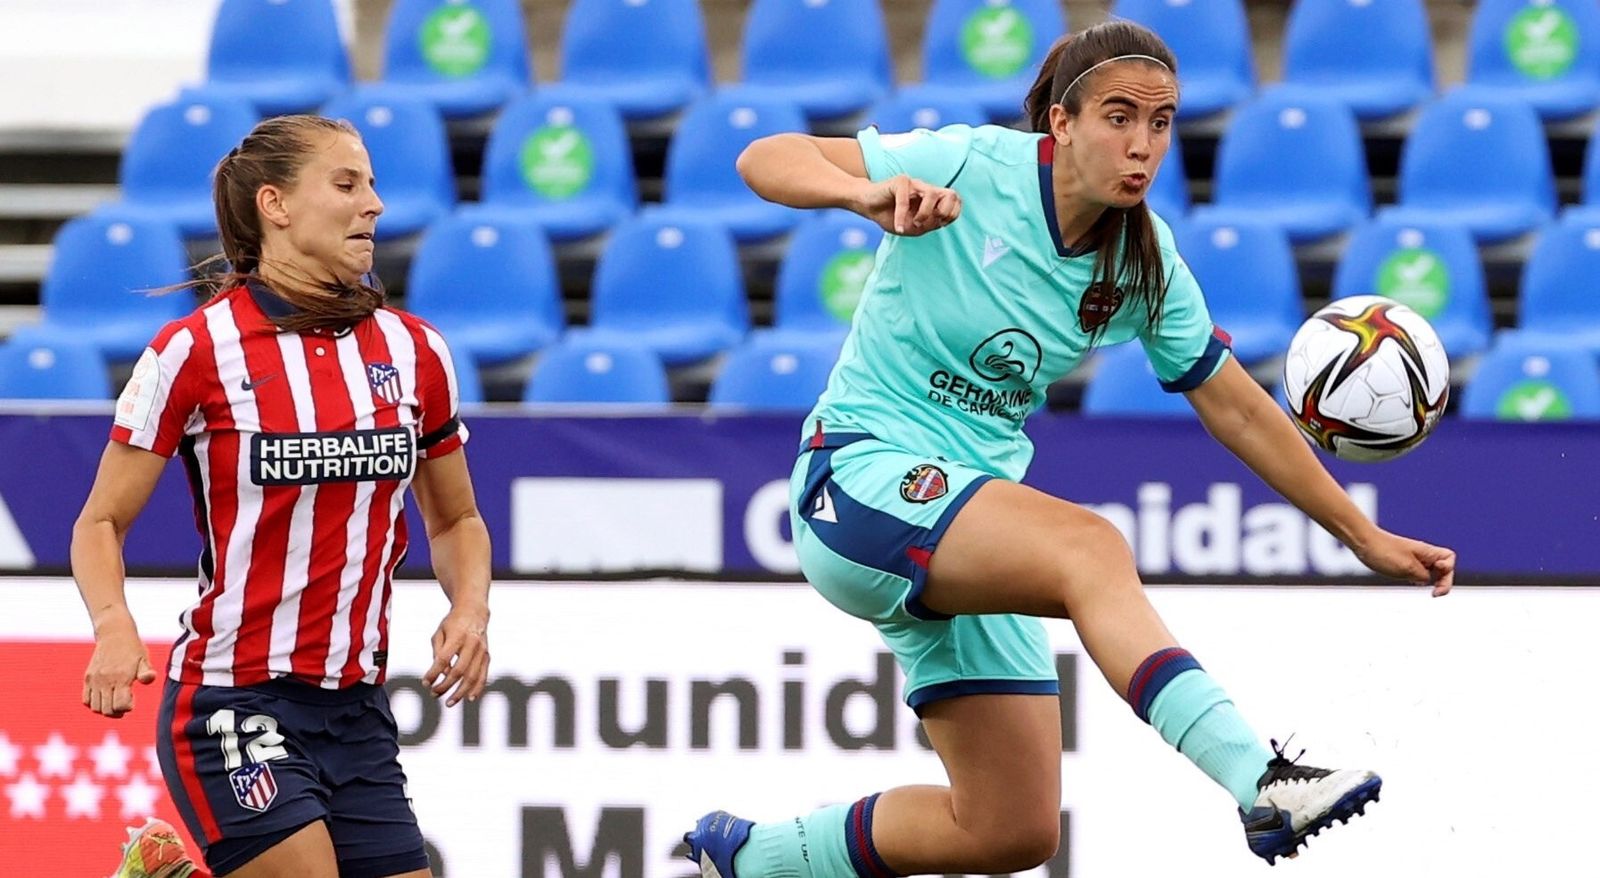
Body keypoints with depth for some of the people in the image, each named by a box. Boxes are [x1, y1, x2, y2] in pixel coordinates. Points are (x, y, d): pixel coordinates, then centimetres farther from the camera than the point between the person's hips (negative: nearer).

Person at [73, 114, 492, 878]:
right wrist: (114, 626, -20)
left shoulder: (413, 350, 7)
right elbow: (101, 523, -2)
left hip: (359, 715, 6)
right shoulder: (195, 351, -7)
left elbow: (455, 520, 19)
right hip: (234, 705, -5)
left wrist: (469, 610, -1)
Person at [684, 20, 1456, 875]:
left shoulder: (1145, 265, 2)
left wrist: (1363, 535, 10)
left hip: (969, 531, 7)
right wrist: (870, 192, -35)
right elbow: (764, 159, -15)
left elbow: (1237, 410, 11)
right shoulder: (971, 167, -13)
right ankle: (1261, 781, -51)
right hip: (863, 476, -7)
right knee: (1091, 548, -34)